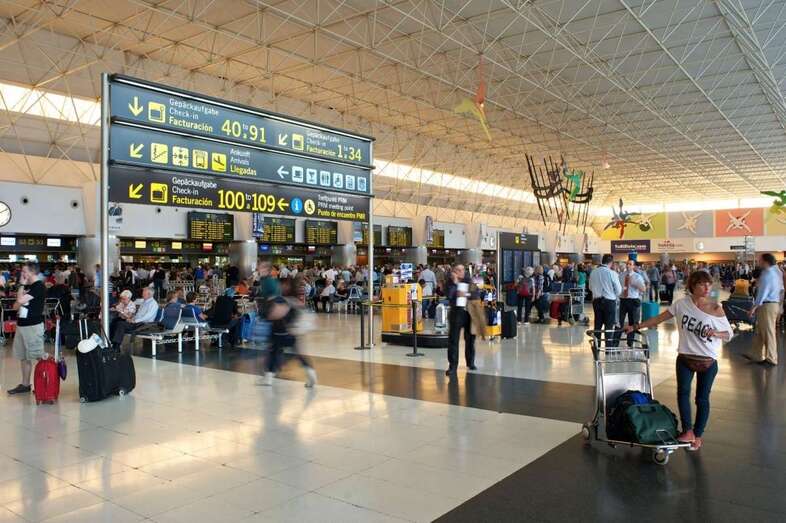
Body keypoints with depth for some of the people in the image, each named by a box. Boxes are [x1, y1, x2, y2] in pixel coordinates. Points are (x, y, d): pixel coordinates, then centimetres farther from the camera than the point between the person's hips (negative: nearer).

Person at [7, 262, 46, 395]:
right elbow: (15, 306, 16)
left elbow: (20, 300, -20)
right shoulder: (27, 286, 15)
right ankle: (25, 385, 22)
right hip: (21, 325, 9)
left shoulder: (39, 286, -12)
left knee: (38, 357, -4)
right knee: (23, 357, 14)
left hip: (33, 325, -9)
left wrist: (22, 285, -5)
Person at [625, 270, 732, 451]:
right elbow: (659, 318, 3)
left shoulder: (716, 309, -5)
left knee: (702, 398, 7)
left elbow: (729, 334, 2)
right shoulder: (682, 304, -2)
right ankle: (688, 431, -7)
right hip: (685, 358, 1)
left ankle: (698, 435, 21)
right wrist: (636, 327, 2)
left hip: (708, 361, -1)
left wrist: (716, 333, -19)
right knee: (683, 392, -15)